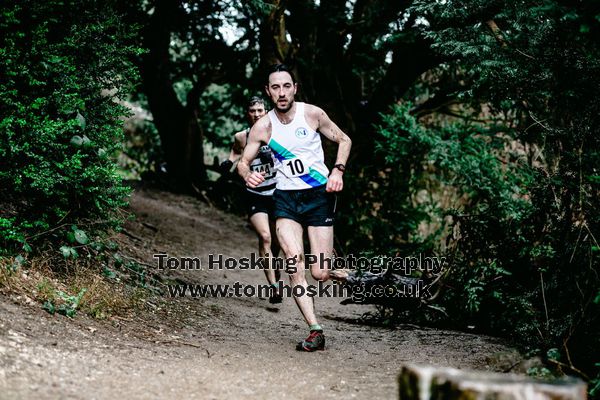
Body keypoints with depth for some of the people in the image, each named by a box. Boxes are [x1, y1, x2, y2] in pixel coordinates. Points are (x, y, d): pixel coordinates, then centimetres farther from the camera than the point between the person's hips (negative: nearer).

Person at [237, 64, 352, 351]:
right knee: (294, 262, -20)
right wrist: (248, 175, -19)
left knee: (320, 274, -6)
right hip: (285, 197, 1)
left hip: (319, 194, -1)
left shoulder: (312, 114, -6)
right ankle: (315, 331, -15)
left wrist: (338, 171, -9)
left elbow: (344, 140, 6)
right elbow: (243, 161, 4)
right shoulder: (262, 127, -4)